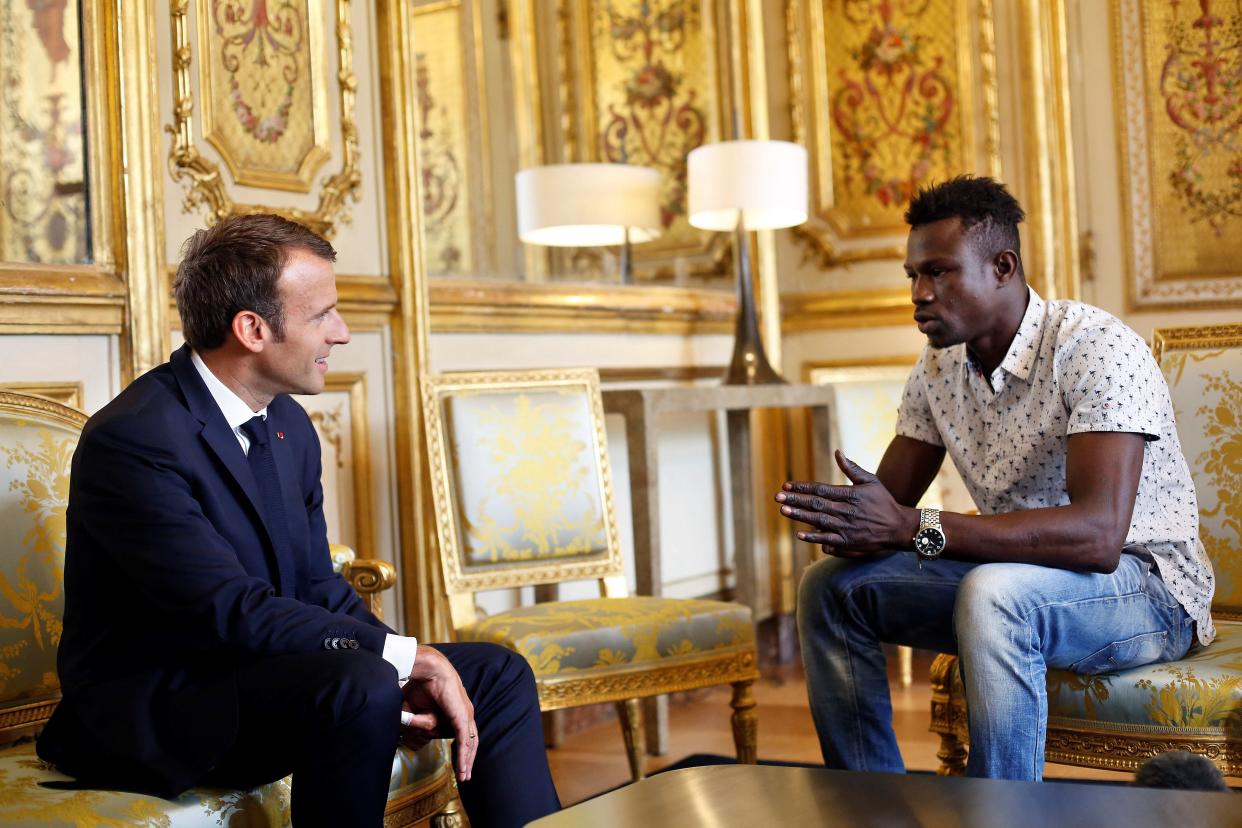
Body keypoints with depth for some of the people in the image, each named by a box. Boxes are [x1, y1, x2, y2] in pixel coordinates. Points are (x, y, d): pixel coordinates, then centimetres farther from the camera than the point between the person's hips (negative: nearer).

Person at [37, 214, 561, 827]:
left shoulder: (289, 425, 7)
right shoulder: (132, 440, -21)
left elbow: (317, 585, 8)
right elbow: (233, 611, -27)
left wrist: (396, 678, -10)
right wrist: (406, 659, -25)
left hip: (261, 673, 9)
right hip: (146, 708, -8)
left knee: (497, 673, 0)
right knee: (357, 684, -34)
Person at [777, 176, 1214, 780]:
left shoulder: (1095, 349, -22)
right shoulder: (937, 368, 2)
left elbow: (1099, 535, -34)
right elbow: (889, 500, 6)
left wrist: (916, 528, -39)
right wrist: (849, 523, -21)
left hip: (1146, 588, -7)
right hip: (1017, 577, 7)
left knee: (992, 594, -37)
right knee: (830, 587, -4)